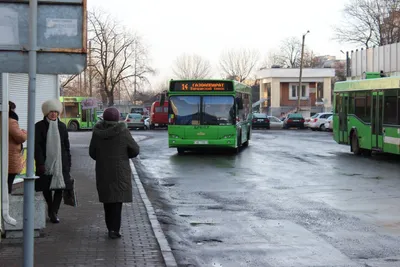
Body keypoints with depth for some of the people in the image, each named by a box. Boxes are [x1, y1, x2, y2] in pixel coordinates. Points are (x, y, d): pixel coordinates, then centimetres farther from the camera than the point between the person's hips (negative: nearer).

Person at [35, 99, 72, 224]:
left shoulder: (62, 126, 8)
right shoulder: (39, 126, -1)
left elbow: (66, 146, 11)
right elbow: (37, 146, -6)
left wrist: (68, 163, 7)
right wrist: (40, 163, -14)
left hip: (60, 162, 2)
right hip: (46, 162, -2)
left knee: (59, 187, -4)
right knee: (46, 188, 8)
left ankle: (54, 212, -1)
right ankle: (51, 210, 25)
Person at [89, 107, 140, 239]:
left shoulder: (97, 133, -2)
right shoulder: (123, 132, -11)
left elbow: (92, 153, 6)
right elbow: (135, 150, -4)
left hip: (102, 172, 4)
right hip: (119, 171, -3)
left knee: (107, 199, 14)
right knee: (117, 199, -2)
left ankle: (111, 228, 21)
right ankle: (114, 229, -10)